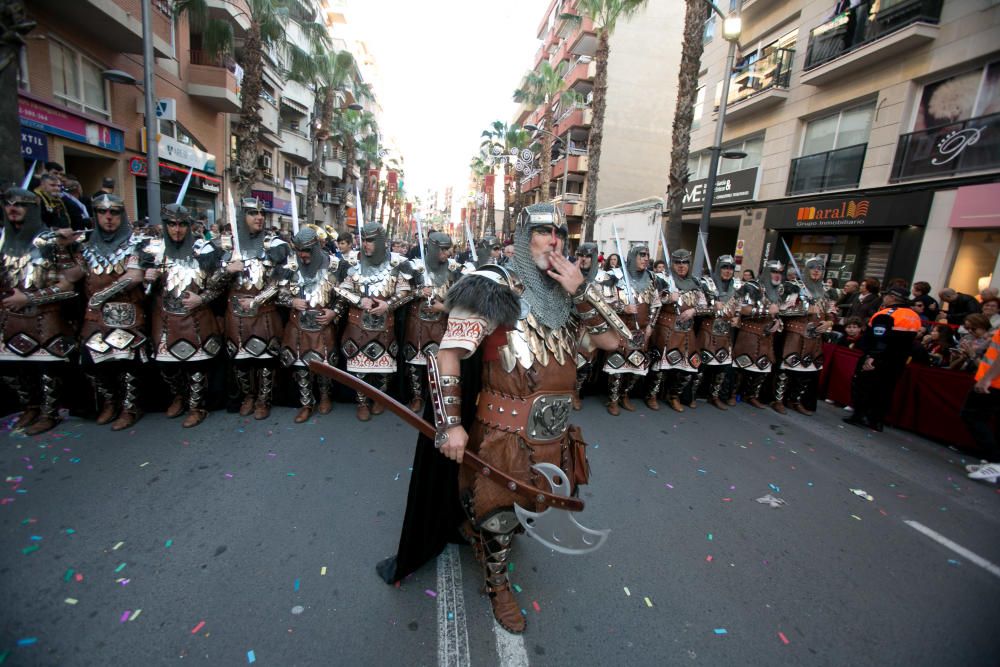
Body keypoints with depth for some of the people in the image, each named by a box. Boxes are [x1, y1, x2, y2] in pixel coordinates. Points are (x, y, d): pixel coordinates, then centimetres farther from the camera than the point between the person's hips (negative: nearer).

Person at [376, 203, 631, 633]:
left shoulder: (568, 295, 5)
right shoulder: (494, 288, -13)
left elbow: (610, 342, 0)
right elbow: (447, 354, -18)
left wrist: (581, 291, -11)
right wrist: (451, 423, -23)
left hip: (554, 434, 6)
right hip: (503, 433, -6)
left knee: (530, 507, 26)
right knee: (498, 514, 14)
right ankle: (497, 585, 45)